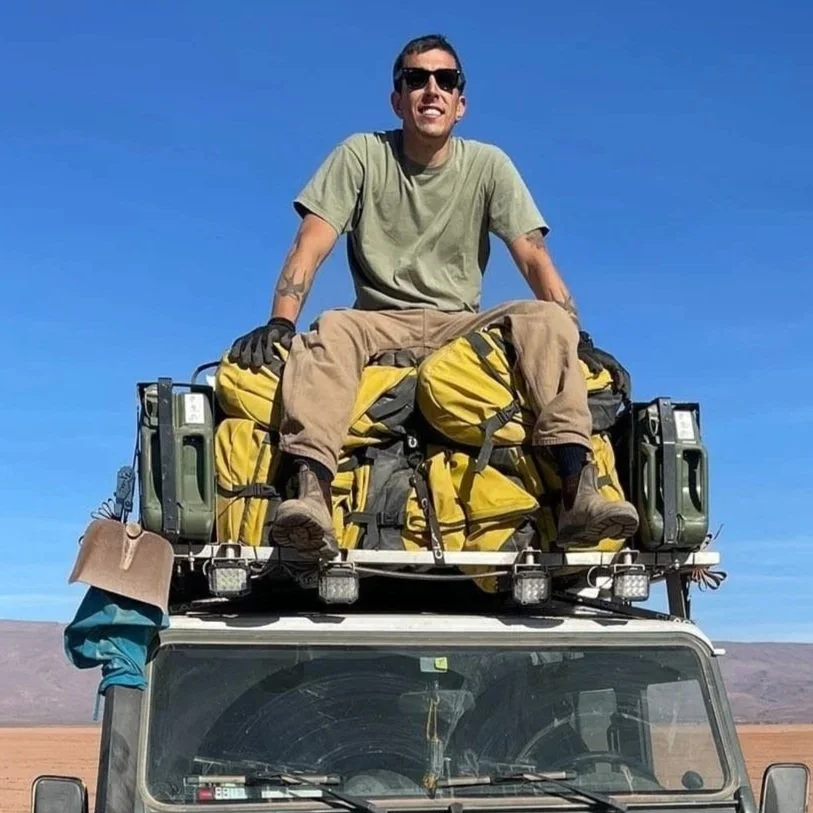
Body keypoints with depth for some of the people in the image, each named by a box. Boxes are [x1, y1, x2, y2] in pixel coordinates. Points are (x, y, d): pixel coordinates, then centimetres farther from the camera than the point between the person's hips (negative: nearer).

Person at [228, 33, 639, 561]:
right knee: (331, 331, -35)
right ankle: (310, 495, -54)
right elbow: (310, 248, -7)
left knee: (545, 320, -28)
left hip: (461, 325, 1)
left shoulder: (488, 165, 5)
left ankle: (579, 490, -44)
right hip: (380, 322, -1)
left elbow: (535, 259, -2)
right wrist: (280, 322, -24)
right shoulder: (362, 155, 2)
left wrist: (575, 335, -18)